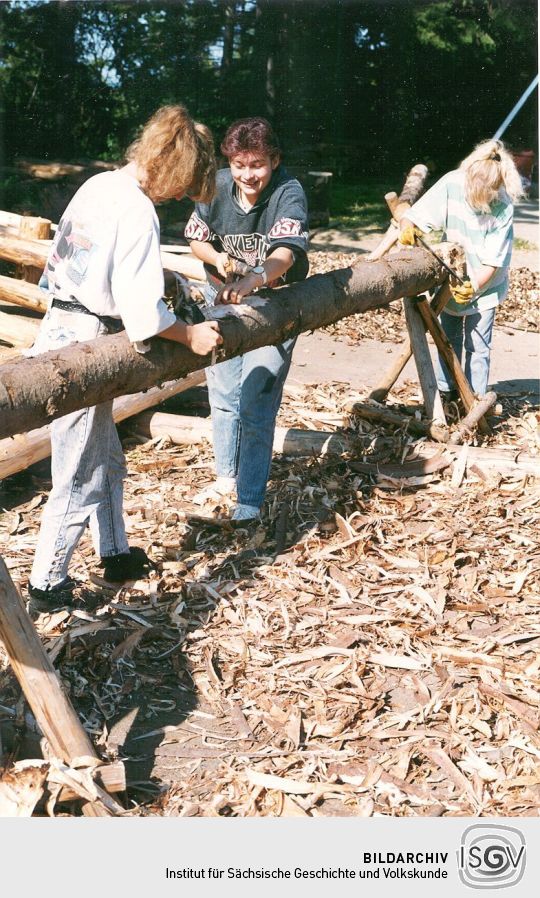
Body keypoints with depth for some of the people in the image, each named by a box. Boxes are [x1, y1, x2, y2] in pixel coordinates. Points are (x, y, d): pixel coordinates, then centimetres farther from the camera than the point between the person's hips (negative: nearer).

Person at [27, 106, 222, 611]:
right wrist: (190, 336, -7)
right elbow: (143, 313, -23)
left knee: (107, 462, 22)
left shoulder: (97, 186, 9)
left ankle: (115, 555, 37)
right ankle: (46, 587, 17)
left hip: (57, 331, 9)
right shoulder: (138, 212, -18)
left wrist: (157, 276, 18)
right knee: (79, 480, 4)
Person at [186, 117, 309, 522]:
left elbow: (286, 252, -39)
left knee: (256, 403, -9)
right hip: (222, 299, 5)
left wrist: (254, 279, -59)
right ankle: (227, 475, 35)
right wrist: (217, 258, -22)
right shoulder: (218, 185, -11)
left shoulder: (289, 192, -22)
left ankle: (251, 500, 3)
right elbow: (197, 238, 1)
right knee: (223, 394, 14)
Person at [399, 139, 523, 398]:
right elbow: (415, 215, -18)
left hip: (484, 286, -3)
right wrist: (406, 226, -40)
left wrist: (475, 285, -34)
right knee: (449, 339, 16)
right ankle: (446, 391, 32)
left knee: (477, 345, -1)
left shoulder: (503, 207, -24)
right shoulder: (452, 184, -20)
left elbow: (493, 259, -21)